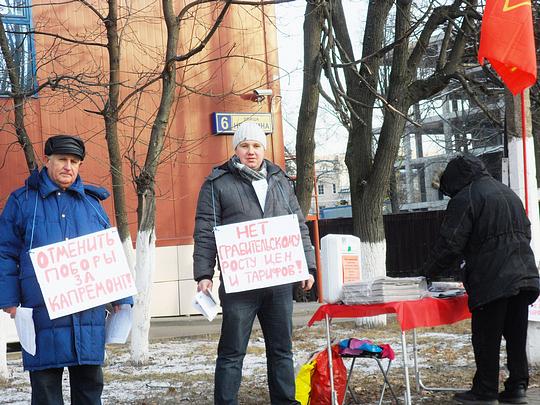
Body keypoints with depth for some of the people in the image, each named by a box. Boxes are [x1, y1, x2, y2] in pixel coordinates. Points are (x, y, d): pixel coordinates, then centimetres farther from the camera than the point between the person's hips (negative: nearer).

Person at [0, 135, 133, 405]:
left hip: (89, 312, 3)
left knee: (89, 382, 8)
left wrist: (121, 298, 9)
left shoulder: (92, 202, 15)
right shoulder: (23, 201, 6)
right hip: (43, 311, -3)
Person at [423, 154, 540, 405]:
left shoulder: (464, 199, -6)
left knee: (487, 338, 0)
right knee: (516, 335, 11)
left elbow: (450, 244, -9)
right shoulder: (509, 194, 20)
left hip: (491, 281, -8)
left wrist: (429, 271, 3)